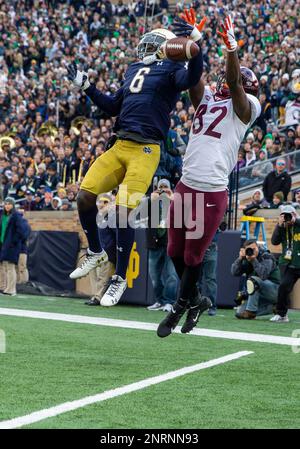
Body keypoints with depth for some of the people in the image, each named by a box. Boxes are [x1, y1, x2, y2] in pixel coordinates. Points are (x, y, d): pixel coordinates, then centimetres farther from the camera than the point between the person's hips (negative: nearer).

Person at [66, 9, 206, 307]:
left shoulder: (171, 69, -1)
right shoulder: (135, 70, 21)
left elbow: (191, 78, -24)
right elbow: (113, 107, 29)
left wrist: (195, 45, -36)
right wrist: (86, 87, 26)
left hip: (144, 151, -7)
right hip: (118, 146, 7)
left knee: (124, 211, -11)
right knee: (85, 195, -1)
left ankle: (120, 279, 3)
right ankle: (95, 253, 23)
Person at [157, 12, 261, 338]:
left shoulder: (245, 106, -1)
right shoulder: (205, 99, 15)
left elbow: (234, 83, -18)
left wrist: (232, 48, -31)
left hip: (212, 193, -6)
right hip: (185, 186, 6)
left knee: (193, 255, 5)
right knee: (175, 250, 13)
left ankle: (179, 308, 22)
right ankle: (195, 300, 33)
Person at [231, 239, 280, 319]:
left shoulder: (266, 257, -15)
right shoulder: (246, 259, 3)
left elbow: (263, 275, -33)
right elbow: (234, 272, -7)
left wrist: (253, 260, -35)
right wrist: (240, 258, -19)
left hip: (275, 289, -7)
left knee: (253, 280, -32)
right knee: (240, 313, -2)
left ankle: (251, 311, -26)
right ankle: (271, 308, 12)